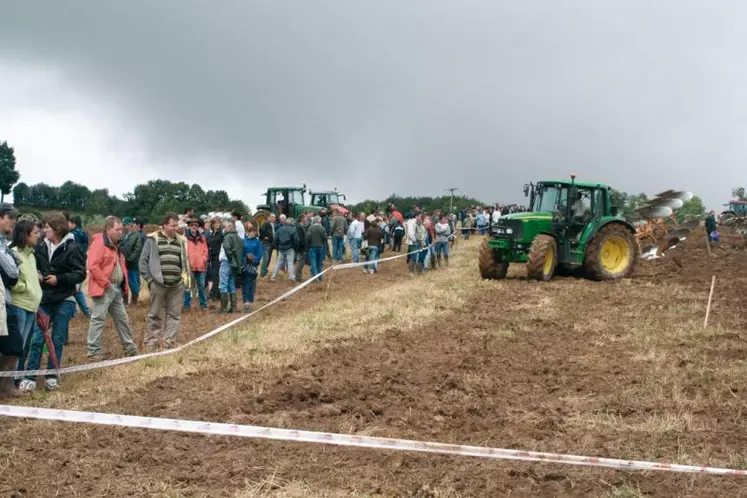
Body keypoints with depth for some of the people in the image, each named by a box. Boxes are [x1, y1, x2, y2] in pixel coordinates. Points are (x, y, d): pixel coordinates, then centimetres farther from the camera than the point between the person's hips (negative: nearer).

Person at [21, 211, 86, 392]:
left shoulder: (72, 248, -11)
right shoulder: (41, 246, 2)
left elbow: (80, 274, -11)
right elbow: (34, 267, 17)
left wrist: (59, 279, -18)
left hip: (64, 301, -3)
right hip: (44, 299, 3)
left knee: (57, 340, 6)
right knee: (37, 338, -1)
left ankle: (51, 376, 18)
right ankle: (30, 377, 4)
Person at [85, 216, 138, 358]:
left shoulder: (117, 245, 18)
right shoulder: (99, 243, -11)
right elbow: (93, 266, -20)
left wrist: (125, 286, 15)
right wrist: (105, 283, -18)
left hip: (117, 288, 9)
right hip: (104, 288, -9)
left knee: (122, 319, 15)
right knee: (98, 319, -6)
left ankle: (130, 348, 24)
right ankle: (93, 351, -2)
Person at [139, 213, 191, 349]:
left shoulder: (181, 241, 12)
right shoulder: (153, 239, 0)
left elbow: (185, 261, 17)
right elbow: (143, 260, 1)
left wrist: (186, 279, 9)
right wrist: (148, 278, -4)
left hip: (177, 285, 4)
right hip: (158, 284, -3)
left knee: (174, 314, 4)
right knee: (155, 314, 4)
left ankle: (169, 341, 10)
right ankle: (152, 340, 13)